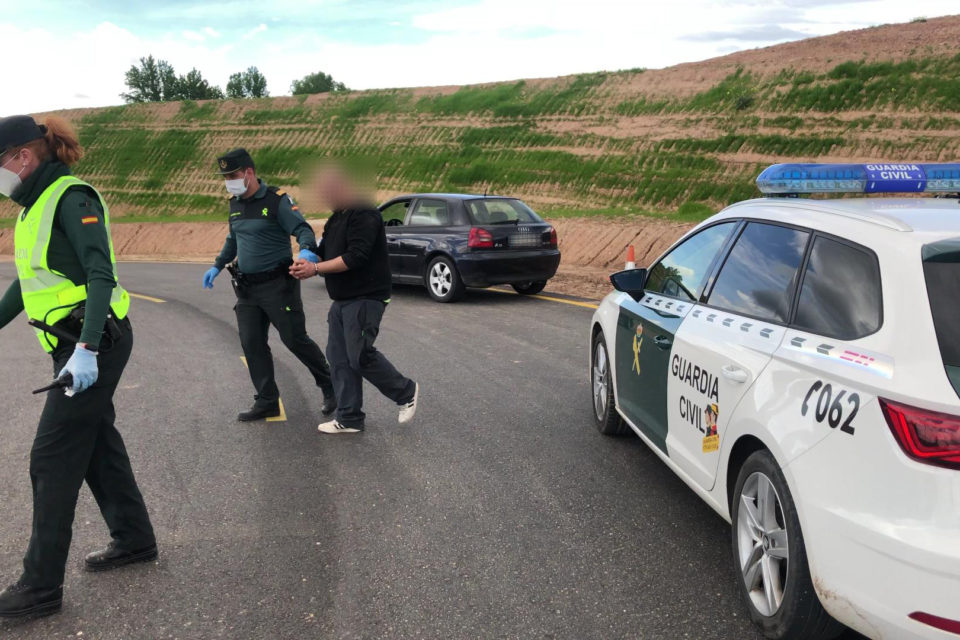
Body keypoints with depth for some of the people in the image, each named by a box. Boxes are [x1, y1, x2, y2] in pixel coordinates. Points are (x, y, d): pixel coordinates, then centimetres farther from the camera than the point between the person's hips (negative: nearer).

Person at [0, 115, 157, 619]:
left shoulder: (71, 198, -14)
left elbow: (101, 276, -23)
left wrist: (86, 350, -30)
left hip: (96, 342, -9)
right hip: (73, 345, 9)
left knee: (52, 458, -6)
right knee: (97, 444, 17)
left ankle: (41, 587, 3)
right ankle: (134, 539, 33)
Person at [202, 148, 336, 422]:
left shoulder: (276, 199, -10)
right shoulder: (235, 204, 13)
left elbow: (302, 228, -18)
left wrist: (307, 250, -37)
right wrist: (217, 266, 23)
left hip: (278, 285, -7)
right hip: (247, 287, 7)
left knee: (295, 340, -2)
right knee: (252, 344, 3)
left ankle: (330, 387, 17)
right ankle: (267, 402, 12)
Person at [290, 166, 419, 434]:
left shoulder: (364, 215, -15)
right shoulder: (337, 218, 16)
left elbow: (355, 257, -23)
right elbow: (325, 251, 20)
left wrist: (316, 269, -20)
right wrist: (306, 262, -2)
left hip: (365, 299, -10)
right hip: (342, 300, 10)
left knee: (360, 356, -11)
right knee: (339, 357, 7)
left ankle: (406, 392, 12)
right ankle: (349, 418, 15)